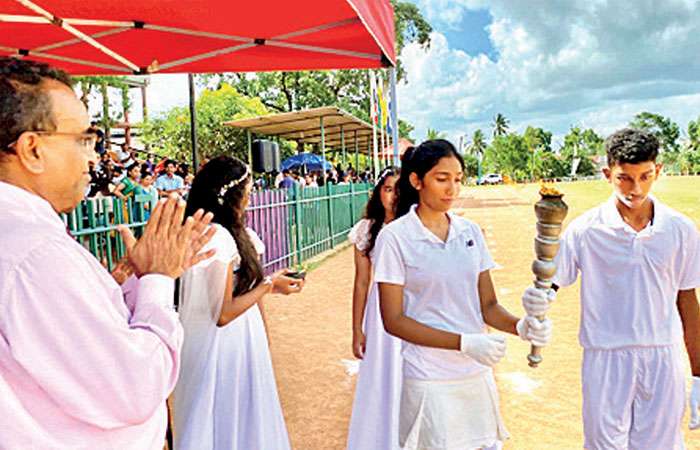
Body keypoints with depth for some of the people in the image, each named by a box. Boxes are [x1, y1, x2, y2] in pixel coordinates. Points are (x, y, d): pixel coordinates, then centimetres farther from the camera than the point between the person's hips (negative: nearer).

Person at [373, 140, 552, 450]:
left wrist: (520, 326, -16)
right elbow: (393, 320, -13)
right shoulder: (395, 237, -11)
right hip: (429, 380, -4)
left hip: (478, 374, 5)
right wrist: (464, 343, -21)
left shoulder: (470, 231, 3)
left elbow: (488, 305, 5)